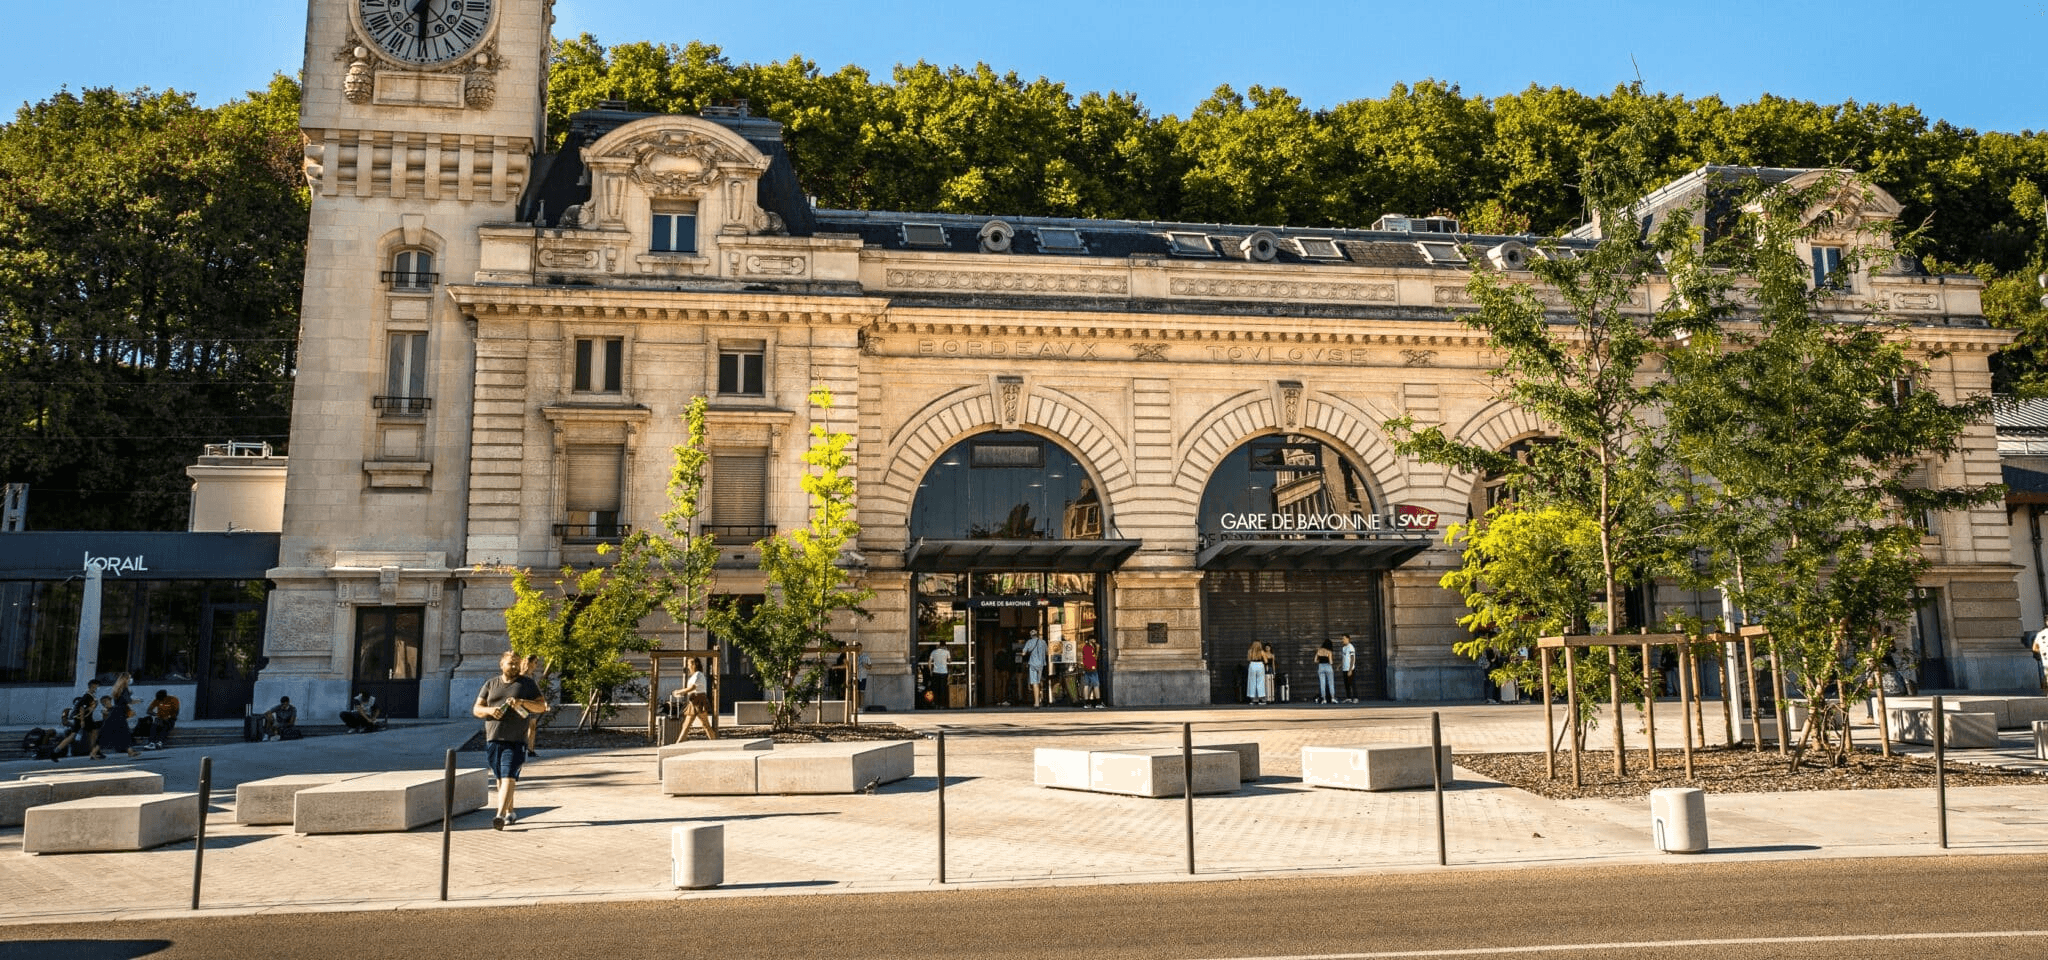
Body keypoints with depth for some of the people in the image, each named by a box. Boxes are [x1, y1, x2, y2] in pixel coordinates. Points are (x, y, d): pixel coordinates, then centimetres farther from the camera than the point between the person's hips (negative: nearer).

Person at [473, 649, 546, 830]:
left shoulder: (527, 683, 6)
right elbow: (476, 709, 10)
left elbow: (541, 706, 2)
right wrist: (489, 710, -12)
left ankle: (500, 815, -21)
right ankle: (510, 812, 27)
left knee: (508, 777, -14)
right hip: (492, 738, 4)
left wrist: (522, 702, -15)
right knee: (500, 778, 12)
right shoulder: (490, 684, 12)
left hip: (516, 740, -4)